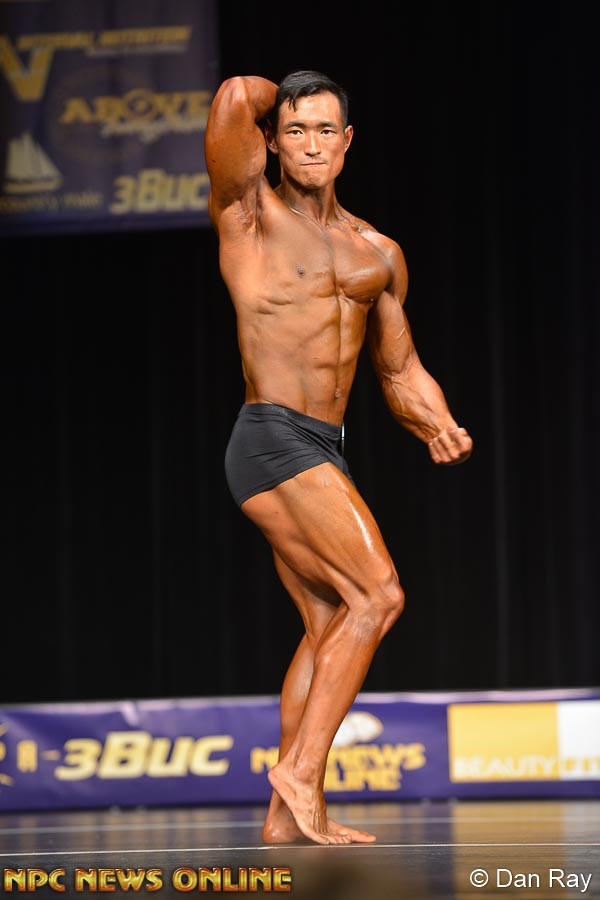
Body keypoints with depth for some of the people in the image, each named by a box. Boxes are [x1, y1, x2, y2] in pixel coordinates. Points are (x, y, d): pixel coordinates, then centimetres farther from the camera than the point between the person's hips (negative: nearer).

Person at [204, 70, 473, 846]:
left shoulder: (378, 253, 16)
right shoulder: (248, 215, -2)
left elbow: (401, 373, 21)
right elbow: (235, 96, -17)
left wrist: (437, 428, 1)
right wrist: (275, 101, 6)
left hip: (323, 454, 8)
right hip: (273, 439, -8)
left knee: (330, 622, 6)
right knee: (378, 595, -16)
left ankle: (289, 814, 10)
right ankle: (301, 769, -14)